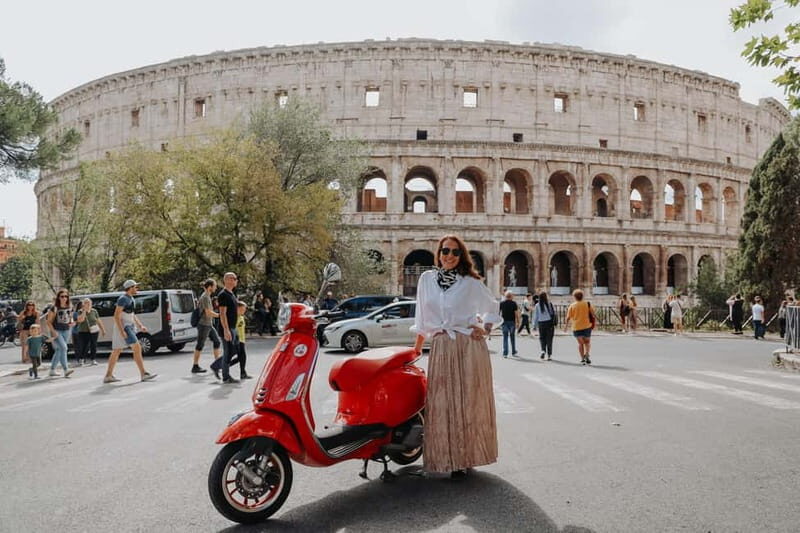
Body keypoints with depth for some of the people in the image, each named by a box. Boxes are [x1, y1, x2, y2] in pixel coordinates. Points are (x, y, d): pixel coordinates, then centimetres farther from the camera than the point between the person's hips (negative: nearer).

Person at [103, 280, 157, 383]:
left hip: (129, 327, 10)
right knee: (137, 348, -13)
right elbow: (116, 315, -19)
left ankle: (108, 376, 17)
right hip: (123, 327, -10)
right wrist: (122, 331, -25)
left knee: (116, 352, 12)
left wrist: (140, 326, 12)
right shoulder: (123, 299, -14)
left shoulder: (131, 299, 16)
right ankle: (144, 374, -12)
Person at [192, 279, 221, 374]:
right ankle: (195, 367, 7)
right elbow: (208, 313, -21)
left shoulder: (207, 296, 12)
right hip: (203, 324, -10)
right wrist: (220, 315, -11)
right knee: (200, 345, -2)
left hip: (209, 325, 10)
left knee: (217, 341, 9)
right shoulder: (205, 297, -17)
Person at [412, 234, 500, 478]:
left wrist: (485, 329, 0)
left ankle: (466, 457, 15)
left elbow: (492, 307, 15)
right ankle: (446, 457, 14)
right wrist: (417, 347, 16)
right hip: (440, 348, 2)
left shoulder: (470, 282, 2)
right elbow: (422, 318, 15)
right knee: (441, 404, 2)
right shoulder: (426, 279, 9)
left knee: (468, 402, 2)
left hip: (469, 347, -2)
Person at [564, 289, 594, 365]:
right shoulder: (587, 304, 0)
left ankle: (582, 359, 7)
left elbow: (568, 318, -2)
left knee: (580, 343, 12)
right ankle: (586, 355, -8)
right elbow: (593, 315, 3)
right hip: (586, 326, 0)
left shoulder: (572, 306, -1)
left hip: (576, 327, 0)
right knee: (587, 342, 15)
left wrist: (566, 326, 9)